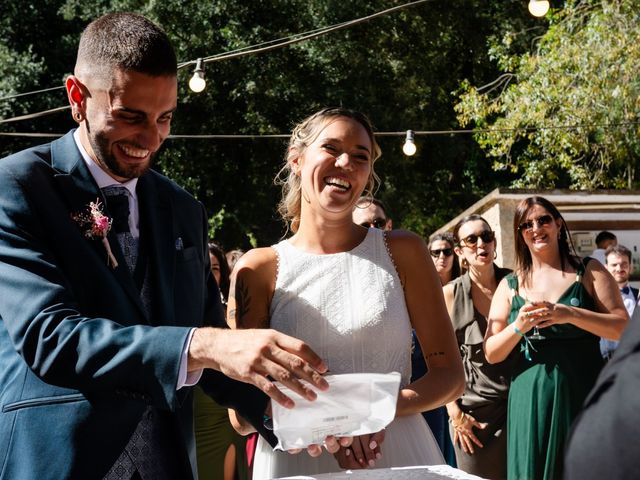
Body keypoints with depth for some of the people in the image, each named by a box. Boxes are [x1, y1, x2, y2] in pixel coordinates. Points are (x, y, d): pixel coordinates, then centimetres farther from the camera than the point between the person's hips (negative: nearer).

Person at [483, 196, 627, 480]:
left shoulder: (588, 272, 5)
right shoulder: (510, 286, 9)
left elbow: (623, 328, -4)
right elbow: (492, 354, 6)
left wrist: (570, 314, -17)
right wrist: (518, 327, -13)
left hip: (583, 393, -1)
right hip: (530, 400, 2)